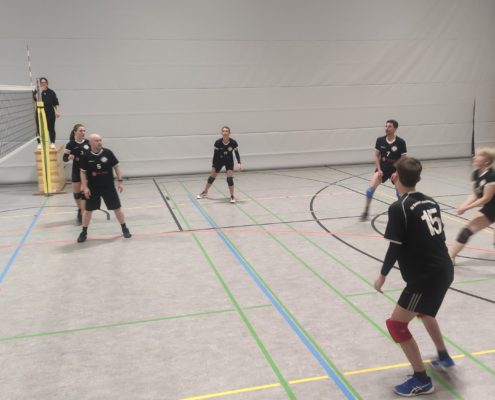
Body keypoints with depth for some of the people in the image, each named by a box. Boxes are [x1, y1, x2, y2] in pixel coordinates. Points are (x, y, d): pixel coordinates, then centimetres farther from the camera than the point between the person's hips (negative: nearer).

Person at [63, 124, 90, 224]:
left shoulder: (88, 143, -3)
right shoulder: (71, 144, -6)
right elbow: (65, 158, -3)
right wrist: (69, 157, -24)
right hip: (76, 171, 0)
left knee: (84, 193, -2)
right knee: (76, 193, 11)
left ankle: (82, 214, 3)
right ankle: (80, 210, 34)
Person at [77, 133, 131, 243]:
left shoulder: (108, 153, -8)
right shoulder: (86, 157, -8)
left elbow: (116, 166, 0)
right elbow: (83, 172, 0)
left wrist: (120, 181, -4)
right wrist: (85, 187, -6)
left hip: (108, 186, 0)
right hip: (93, 188, 0)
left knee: (117, 208, 5)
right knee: (88, 210, 7)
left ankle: (124, 229, 21)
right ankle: (84, 232, 22)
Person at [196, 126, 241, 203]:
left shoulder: (233, 143, -25)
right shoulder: (218, 143, -24)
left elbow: (237, 154, -16)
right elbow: (215, 155, -14)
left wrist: (239, 163, -30)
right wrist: (213, 166, -13)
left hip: (229, 161, -1)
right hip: (219, 160, 1)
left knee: (230, 178, -15)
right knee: (212, 177, 9)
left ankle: (232, 196, -1)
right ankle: (205, 193, 29)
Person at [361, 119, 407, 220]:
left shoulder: (401, 142, -15)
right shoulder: (380, 140, -8)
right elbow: (377, 156, 2)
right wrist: (379, 169, -8)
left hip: (396, 170, -1)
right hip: (382, 168, 1)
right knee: (371, 188, -15)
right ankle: (366, 211, -2)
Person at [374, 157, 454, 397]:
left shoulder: (398, 208, -16)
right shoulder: (430, 202, 6)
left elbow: (395, 247, -16)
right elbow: (440, 236, 14)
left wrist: (383, 275, -3)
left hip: (425, 277, -9)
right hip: (444, 271, 9)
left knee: (396, 324, 2)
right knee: (424, 312, 33)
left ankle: (422, 380, 10)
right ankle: (444, 358, 47)